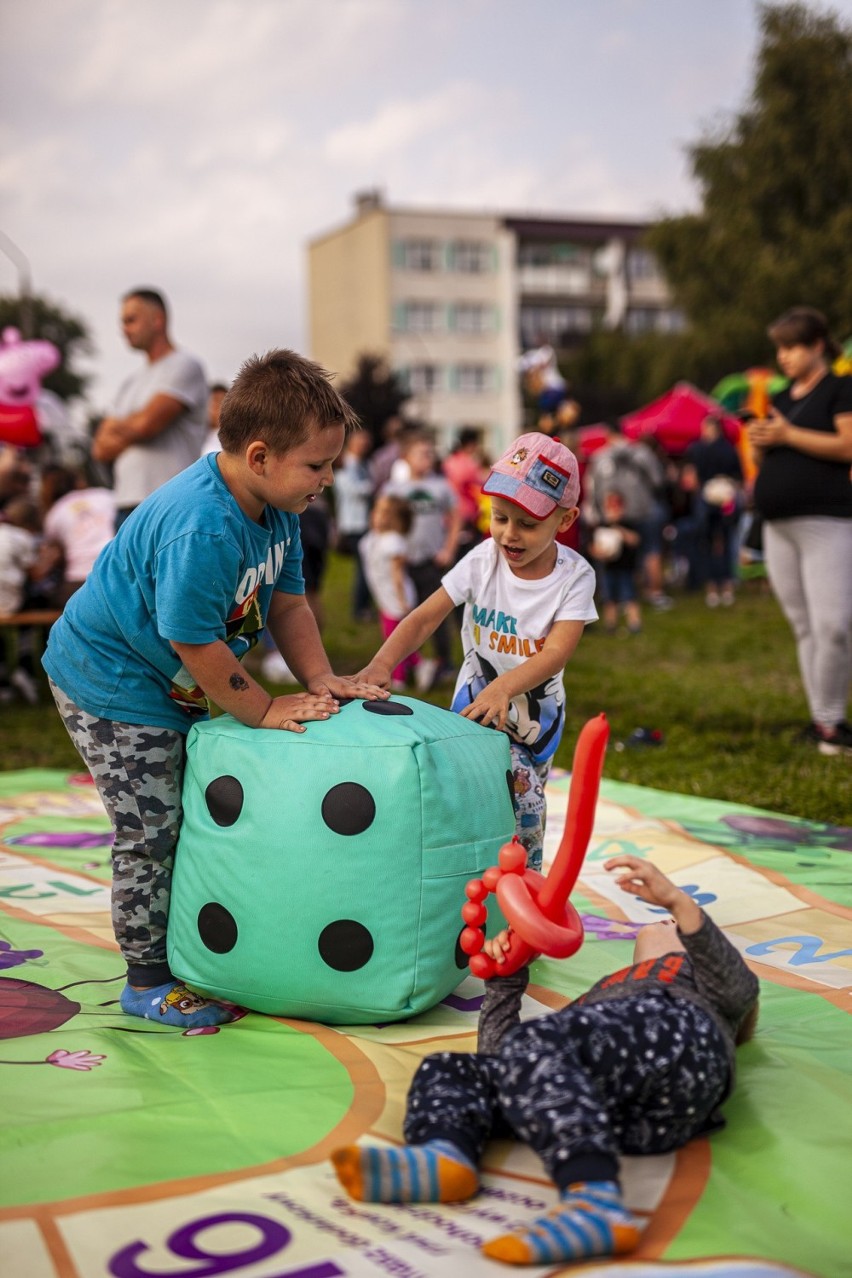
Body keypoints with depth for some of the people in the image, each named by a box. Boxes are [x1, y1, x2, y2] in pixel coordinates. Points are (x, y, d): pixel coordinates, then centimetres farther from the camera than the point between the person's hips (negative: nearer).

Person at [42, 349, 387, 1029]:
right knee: (150, 833, -2)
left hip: (175, 687, 10)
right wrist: (265, 710, -19)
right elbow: (195, 642, -30)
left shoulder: (275, 507, -4)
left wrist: (319, 679, -5)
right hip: (110, 684, -10)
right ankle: (148, 982, 13)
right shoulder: (201, 529, -35)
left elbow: (287, 597, 5)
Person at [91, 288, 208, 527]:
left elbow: (147, 423, -13)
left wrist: (116, 426, 7)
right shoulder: (133, 382, 22)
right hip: (127, 504, 8)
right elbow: (100, 449, 16)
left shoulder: (184, 366, -2)